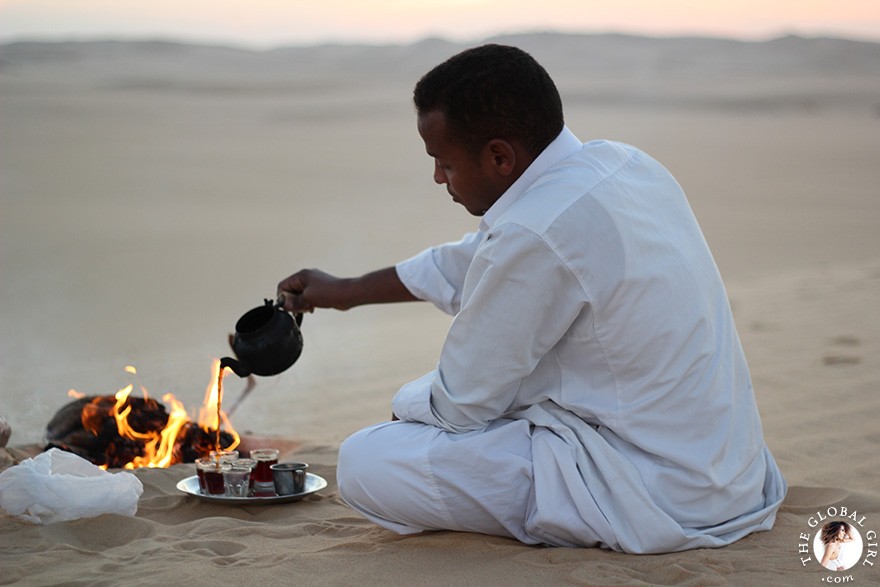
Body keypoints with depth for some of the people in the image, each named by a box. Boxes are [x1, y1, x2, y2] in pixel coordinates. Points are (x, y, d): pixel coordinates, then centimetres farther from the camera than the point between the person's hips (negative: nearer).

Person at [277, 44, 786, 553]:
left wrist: (404, 404, 11)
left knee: (365, 465, -13)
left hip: (654, 497, -9)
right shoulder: (619, 163, 5)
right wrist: (346, 291, 30)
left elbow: (461, 404, -12)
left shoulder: (535, 234, -25)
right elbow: (470, 265, 21)